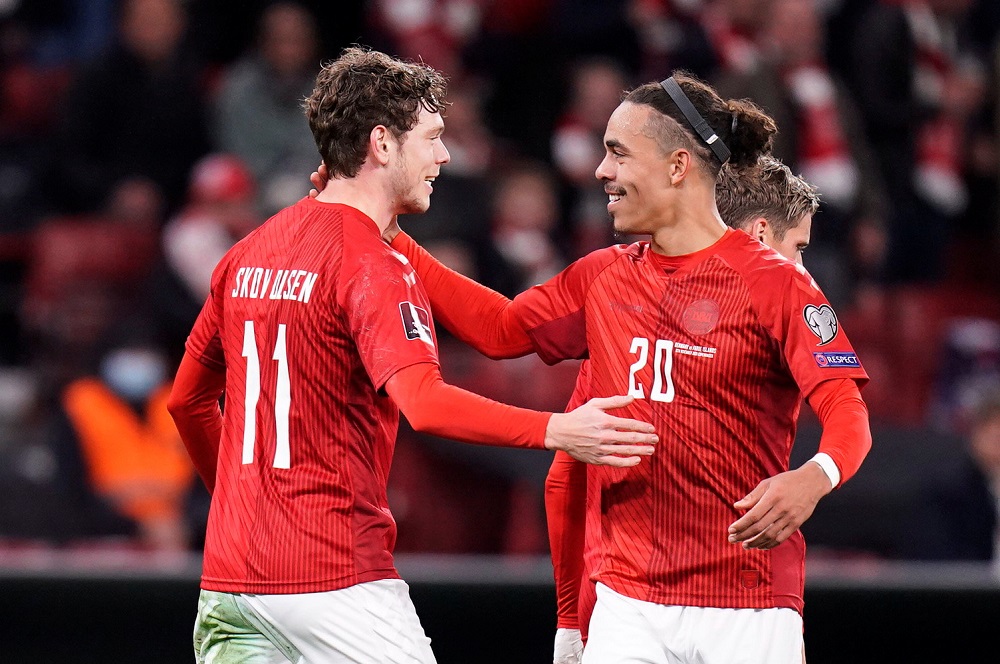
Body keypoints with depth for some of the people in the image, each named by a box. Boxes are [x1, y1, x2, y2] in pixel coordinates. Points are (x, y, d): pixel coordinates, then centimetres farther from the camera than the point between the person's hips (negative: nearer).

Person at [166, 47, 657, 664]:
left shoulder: (247, 254, 13)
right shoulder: (372, 266, -12)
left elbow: (188, 399, 23)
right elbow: (425, 404, -27)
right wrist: (557, 431, -29)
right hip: (337, 581, -8)